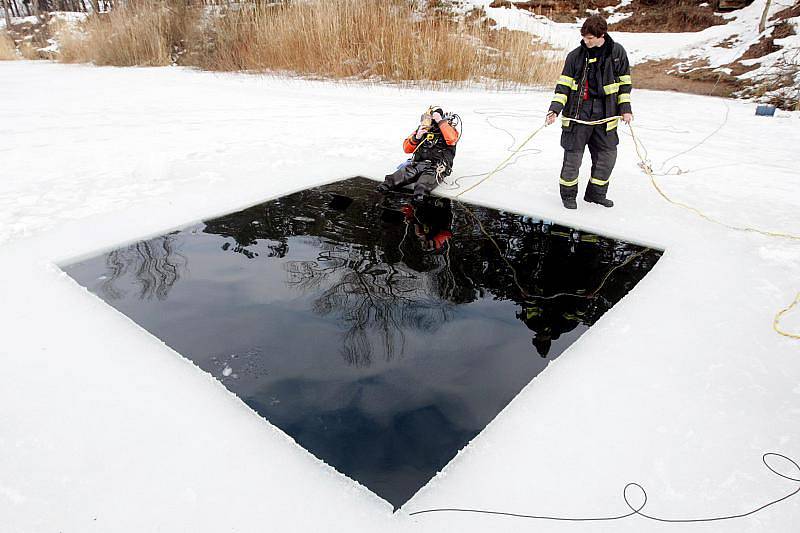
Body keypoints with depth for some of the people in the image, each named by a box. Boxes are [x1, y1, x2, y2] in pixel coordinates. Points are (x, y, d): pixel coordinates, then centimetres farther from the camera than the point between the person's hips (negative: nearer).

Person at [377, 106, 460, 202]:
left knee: (430, 174, -37)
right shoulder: (422, 129, 16)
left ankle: (420, 191, -63)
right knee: (407, 171, -27)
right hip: (419, 162, 4)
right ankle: (388, 184, -47)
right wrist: (416, 137, -5)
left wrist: (441, 122, -16)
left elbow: (452, 139, -22)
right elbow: (407, 149, 13)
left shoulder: (447, 129, 6)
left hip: (437, 166, -4)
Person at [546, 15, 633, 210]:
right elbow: (564, 84, 1)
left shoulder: (617, 52, 4)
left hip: (605, 112, 3)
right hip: (578, 111, -2)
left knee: (608, 155, 5)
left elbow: (624, 82, 11)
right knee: (573, 154, -3)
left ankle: (595, 193, 23)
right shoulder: (576, 55, 0)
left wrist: (625, 109, 6)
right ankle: (568, 194, 14)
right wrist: (555, 109, -11)